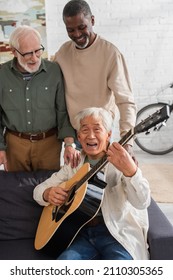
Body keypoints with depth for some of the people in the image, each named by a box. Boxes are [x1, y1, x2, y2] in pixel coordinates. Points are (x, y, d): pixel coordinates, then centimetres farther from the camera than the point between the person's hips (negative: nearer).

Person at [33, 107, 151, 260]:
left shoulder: (121, 161, -4)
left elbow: (142, 202, -19)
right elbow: (39, 189, 18)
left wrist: (130, 170, -40)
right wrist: (47, 194, -8)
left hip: (118, 233, -3)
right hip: (83, 233, 3)